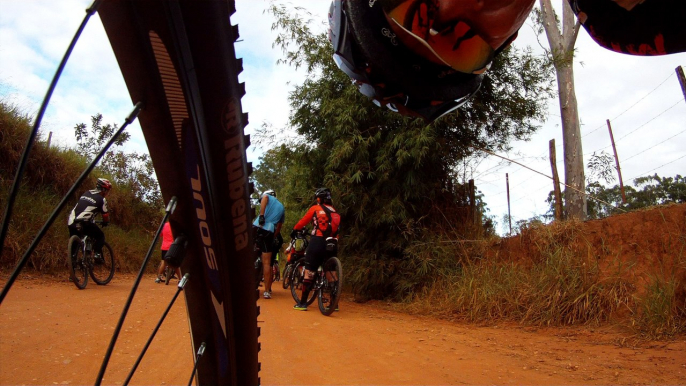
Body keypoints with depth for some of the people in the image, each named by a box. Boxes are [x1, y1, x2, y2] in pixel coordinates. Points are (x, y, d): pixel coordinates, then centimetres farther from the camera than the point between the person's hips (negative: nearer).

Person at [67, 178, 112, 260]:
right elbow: (105, 214, 10)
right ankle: (97, 254, -3)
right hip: (83, 222, -6)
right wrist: (106, 222, 31)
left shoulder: (86, 193, 23)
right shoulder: (101, 199, 3)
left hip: (71, 221, 6)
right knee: (100, 236, 13)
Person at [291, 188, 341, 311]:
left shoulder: (315, 208, 3)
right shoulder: (335, 212, 15)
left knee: (309, 272, 1)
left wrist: (294, 230, 24)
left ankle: (303, 303, 3)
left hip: (317, 242, -5)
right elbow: (336, 231, 15)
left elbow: (303, 221, 8)